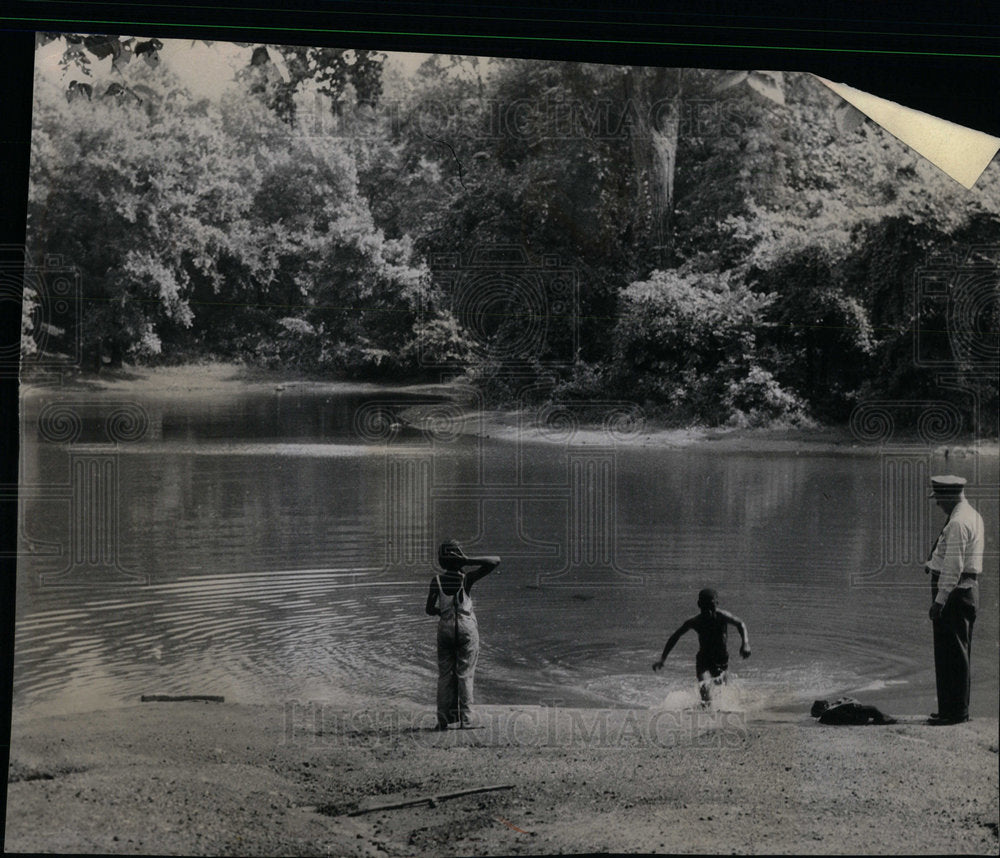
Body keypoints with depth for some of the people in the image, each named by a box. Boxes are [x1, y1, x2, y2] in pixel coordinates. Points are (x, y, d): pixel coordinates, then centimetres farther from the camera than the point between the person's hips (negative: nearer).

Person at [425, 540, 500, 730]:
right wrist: (468, 560, -16)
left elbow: (430, 610, -2)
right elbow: (495, 561, -13)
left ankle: (443, 718, 7)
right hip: (467, 629, -2)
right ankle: (465, 718, 3)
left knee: (445, 674, 9)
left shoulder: (437, 581, -5)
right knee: (465, 674, 5)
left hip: (445, 628, 2)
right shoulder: (467, 579, -10)